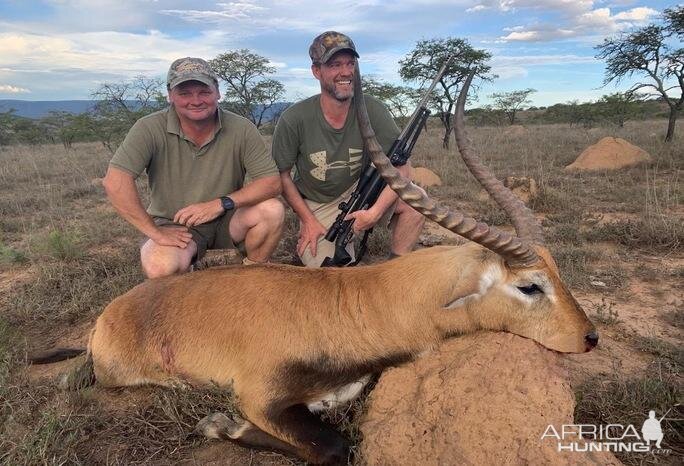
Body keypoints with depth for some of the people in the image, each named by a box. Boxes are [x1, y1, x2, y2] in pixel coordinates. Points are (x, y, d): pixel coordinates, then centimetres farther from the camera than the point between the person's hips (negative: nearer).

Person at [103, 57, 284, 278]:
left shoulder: (242, 129, -9)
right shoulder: (150, 129, -13)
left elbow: (272, 182, -12)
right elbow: (115, 181, -21)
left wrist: (222, 204, -24)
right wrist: (154, 231, -22)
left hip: (226, 221, 2)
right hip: (174, 226, -1)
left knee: (272, 210, -25)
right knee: (161, 267, -33)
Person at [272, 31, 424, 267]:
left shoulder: (372, 110, -16)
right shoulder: (294, 120, -18)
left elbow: (401, 166, -18)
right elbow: (282, 175, -6)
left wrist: (375, 212, -29)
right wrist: (308, 221, -9)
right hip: (316, 207, -1)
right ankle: (306, 247, 20)